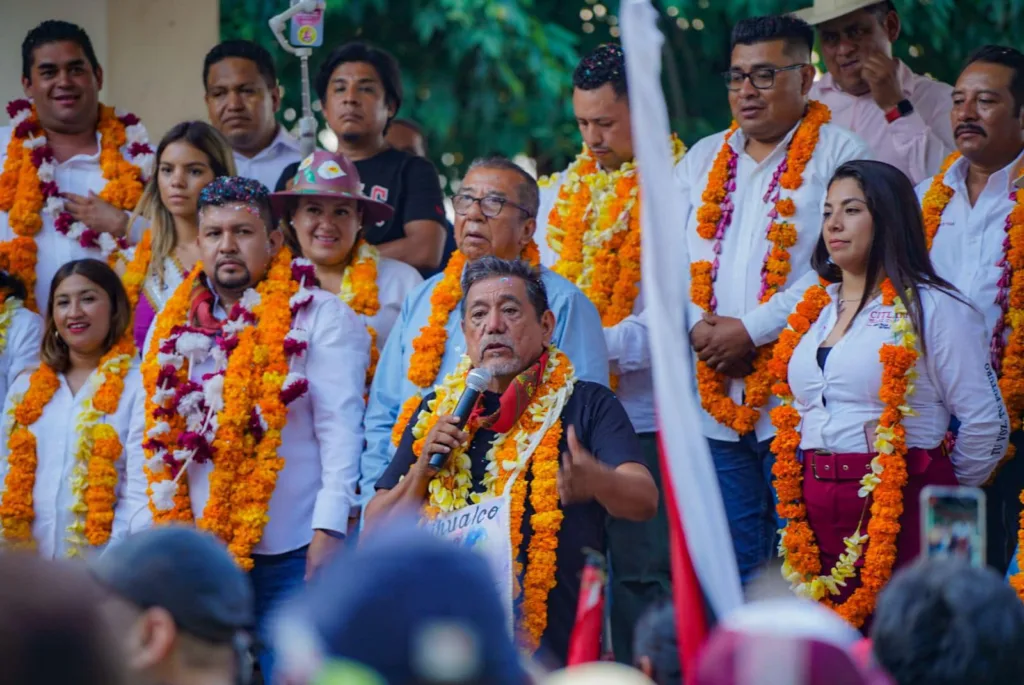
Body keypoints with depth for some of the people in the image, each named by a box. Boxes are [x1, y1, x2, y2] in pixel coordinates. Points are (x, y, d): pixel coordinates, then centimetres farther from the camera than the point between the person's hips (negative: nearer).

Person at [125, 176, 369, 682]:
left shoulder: (319, 317, -2)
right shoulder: (173, 326, 12)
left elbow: (341, 430, -9)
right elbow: (150, 440, 15)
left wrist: (329, 530, -16)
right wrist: (146, 534, 8)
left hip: (290, 552, -5)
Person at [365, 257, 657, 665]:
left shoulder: (588, 405, 4)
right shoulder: (437, 412, 15)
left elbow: (644, 500, -11)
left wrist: (597, 481, -34)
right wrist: (422, 468, -4)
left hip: (556, 648, -3)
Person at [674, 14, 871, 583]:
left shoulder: (838, 154, 0)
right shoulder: (703, 161, 18)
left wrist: (752, 329, -14)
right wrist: (697, 326, -6)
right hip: (716, 397, 5)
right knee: (731, 567, 6)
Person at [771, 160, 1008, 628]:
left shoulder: (932, 309, -4)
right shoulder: (813, 311, 16)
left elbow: (986, 422, -4)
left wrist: (944, 490, 5)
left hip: (900, 509, -6)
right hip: (817, 511, 6)